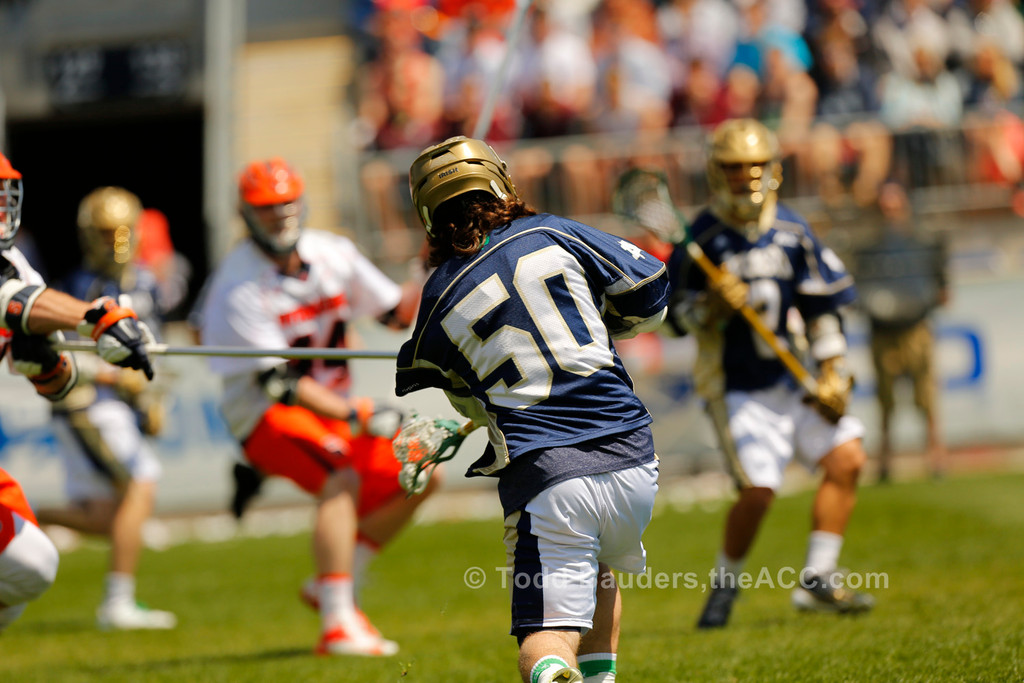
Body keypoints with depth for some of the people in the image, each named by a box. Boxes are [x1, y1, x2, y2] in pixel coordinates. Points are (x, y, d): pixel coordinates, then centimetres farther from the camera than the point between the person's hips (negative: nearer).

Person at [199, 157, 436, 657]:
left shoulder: (331, 254, -2)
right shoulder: (239, 291, -21)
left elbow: (394, 314, 8)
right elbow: (277, 383, -25)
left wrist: (417, 299, -15)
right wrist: (354, 415, -33)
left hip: (333, 404, 8)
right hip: (268, 416, -8)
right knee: (342, 478, -31)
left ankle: (334, 586, 10)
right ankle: (337, 625, -33)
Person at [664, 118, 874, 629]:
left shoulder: (791, 232, 3)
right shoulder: (702, 237, -7)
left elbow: (822, 306, 7)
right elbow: (677, 314, -5)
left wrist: (832, 373, 0)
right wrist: (712, 305, -25)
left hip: (791, 380, 5)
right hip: (736, 388, -5)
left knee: (847, 457, -7)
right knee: (758, 488, -16)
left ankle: (817, 581, 3)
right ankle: (725, 585, 9)